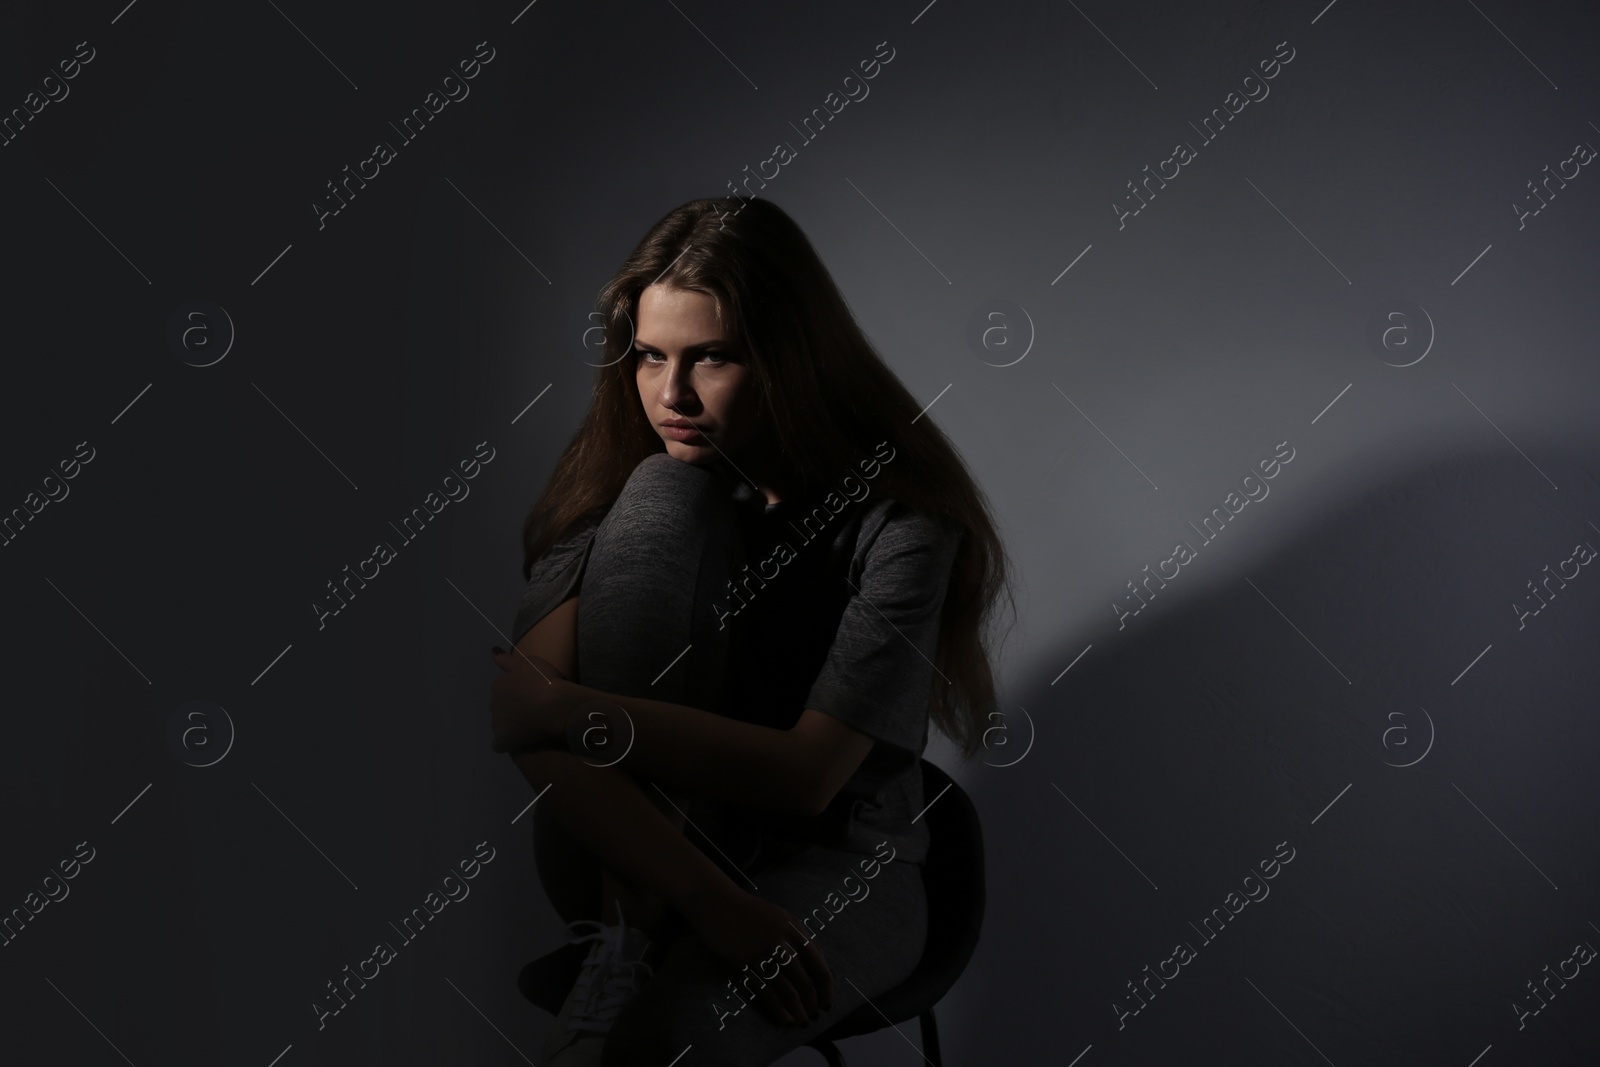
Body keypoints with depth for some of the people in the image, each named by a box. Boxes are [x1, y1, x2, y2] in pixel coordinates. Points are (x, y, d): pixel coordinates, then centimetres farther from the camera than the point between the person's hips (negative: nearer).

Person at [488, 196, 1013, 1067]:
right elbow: (525, 715, -18)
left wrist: (571, 712, -24)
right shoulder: (627, 480, -4)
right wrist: (712, 899, -30)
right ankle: (632, 936, -23)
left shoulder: (896, 521, -12)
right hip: (635, 854, 5)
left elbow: (806, 776, -19)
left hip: (831, 870, -5)